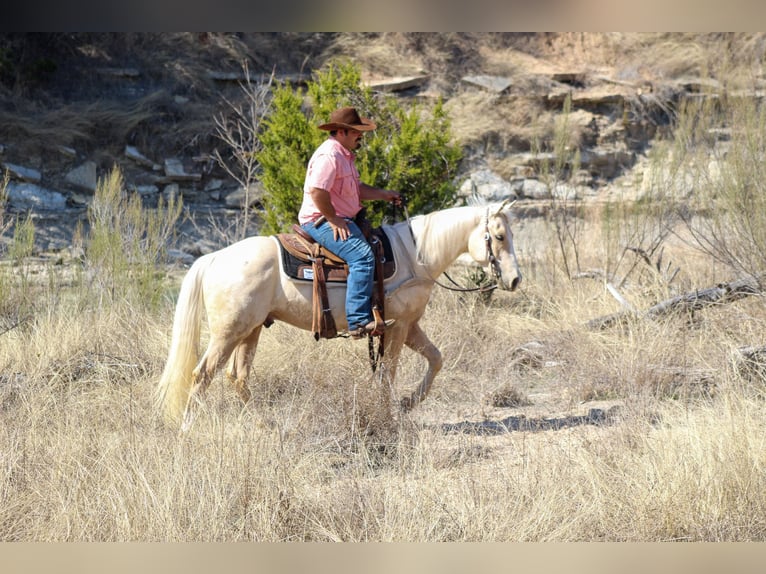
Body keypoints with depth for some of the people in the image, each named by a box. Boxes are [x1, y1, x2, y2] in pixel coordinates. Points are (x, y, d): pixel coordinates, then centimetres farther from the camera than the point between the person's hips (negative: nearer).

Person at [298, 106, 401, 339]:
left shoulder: (345, 155, 18)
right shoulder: (329, 156, -18)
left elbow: (357, 189, 28)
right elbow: (317, 192, -29)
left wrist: (384, 194, 15)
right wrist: (333, 219, -22)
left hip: (339, 220, 12)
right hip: (322, 221, -12)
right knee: (362, 256, -27)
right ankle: (358, 321, -32)